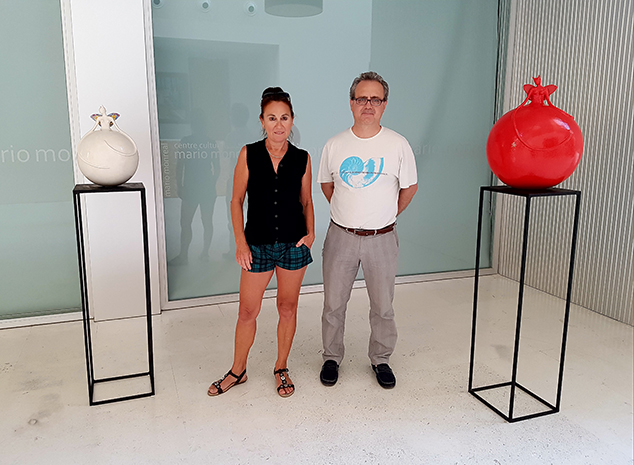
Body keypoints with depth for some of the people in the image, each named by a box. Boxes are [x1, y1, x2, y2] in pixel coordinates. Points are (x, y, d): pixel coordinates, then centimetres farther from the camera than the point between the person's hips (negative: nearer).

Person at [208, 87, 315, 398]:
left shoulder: (302, 159, -1)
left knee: (288, 309, 13)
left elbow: (306, 201, 9)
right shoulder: (249, 154, -4)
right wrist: (240, 242, -8)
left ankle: (281, 369, 33)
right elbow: (237, 201, -1)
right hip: (257, 245, -1)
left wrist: (310, 231, -8)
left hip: (294, 245, 1)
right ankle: (237, 371, 29)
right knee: (247, 312, 7)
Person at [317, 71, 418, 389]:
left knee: (383, 306, 11)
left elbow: (410, 187, 6)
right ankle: (331, 357, 30)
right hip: (341, 236, 1)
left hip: (381, 239, -1)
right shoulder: (335, 145, -1)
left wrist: (388, 216, 9)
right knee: (333, 304, 10)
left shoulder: (398, 145, -5)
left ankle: (380, 359, 32)